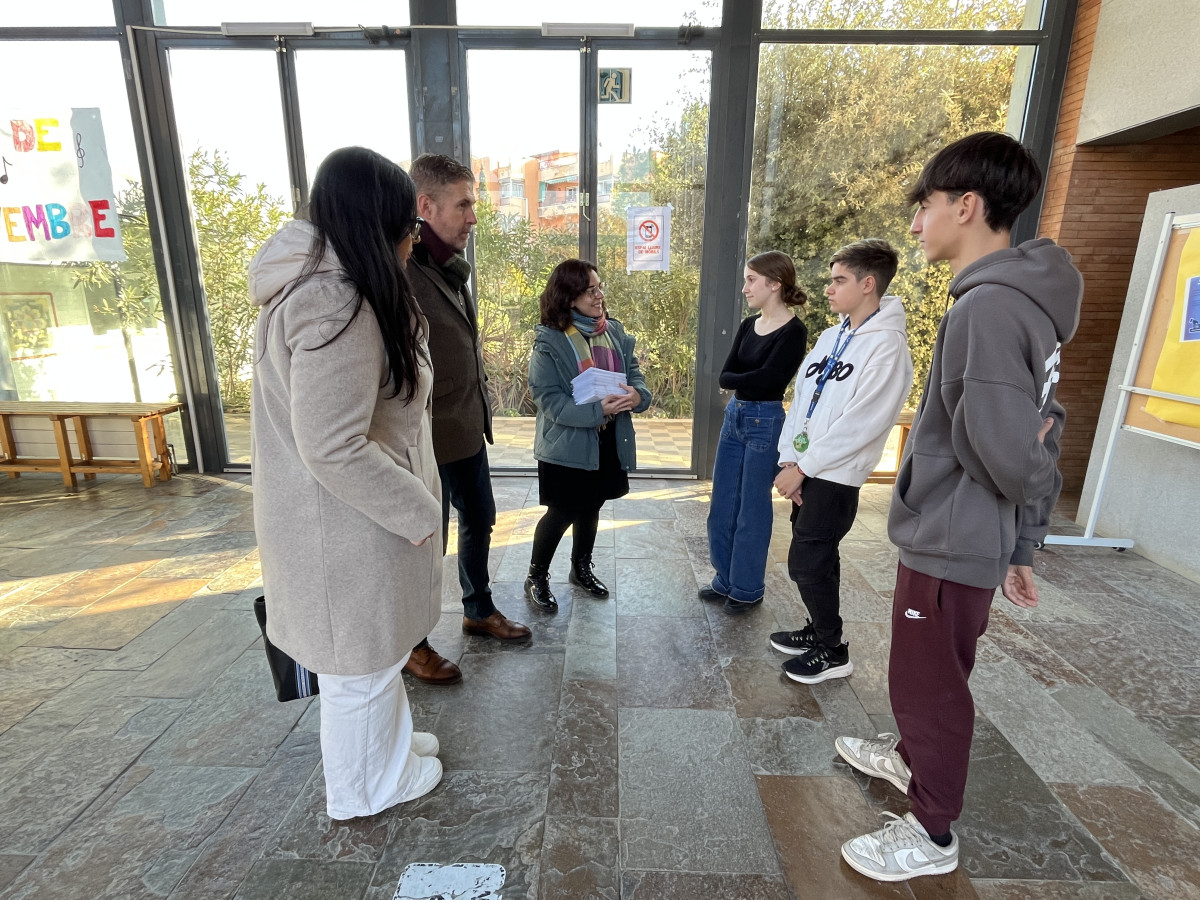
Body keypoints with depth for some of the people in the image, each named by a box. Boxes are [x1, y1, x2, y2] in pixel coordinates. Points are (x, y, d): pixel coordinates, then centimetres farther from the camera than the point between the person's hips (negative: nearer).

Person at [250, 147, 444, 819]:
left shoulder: (326, 283, 8)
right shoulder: (336, 307, -26)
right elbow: (335, 448, -28)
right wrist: (417, 513, -19)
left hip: (353, 510, 10)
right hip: (349, 522, -10)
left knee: (374, 650, 26)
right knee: (362, 661, 13)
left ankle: (387, 741, 50)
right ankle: (370, 786, 38)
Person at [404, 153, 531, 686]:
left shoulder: (453, 268, 10)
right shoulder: (402, 273, -20)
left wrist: (480, 411, 17)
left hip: (469, 431, 9)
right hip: (430, 440, -9)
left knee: (479, 521, 21)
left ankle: (479, 611, 43)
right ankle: (412, 644, 31)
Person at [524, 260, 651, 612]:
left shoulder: (614, 331, 4)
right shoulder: (549, 340, -14)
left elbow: (633, 371, 7)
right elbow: (549, 400, -19)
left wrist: (638, 394, -18)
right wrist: (598, 410, -29)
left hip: (609, 441, 6)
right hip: (567, 444, -5)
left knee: (591, 508, 19)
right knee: (562, 513, 3)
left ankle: (581, 568, 42)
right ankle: (536, 578, 26)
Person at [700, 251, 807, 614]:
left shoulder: (794, 331, -13)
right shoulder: (748, 326, 9)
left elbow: (767, 379, -20)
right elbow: (724, 376, 1)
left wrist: (737, 380, -4)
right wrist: (751, 381, -16)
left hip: (765, 422, -7)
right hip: (733, 417, 8)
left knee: (752, 509, 4)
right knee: (722, 505, 13)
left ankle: (748, 589, 22)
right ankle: (725, 579, 29)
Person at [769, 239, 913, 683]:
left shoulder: (887, 347, -15)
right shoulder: (831, 336, 10)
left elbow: (859, 425, -21)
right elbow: (801, 399, 7)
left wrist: (802, 467, -16)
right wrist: (789, 460, -2)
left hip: (836, 477, -7)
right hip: (805, 468, 7)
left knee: (806, 563, -2)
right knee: (817, 558, 17)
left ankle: (832, 651, 18)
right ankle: (819, 630, 35)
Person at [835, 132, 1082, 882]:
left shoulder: (990, 304, -23)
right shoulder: (1024, 301, 9)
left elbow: (1005, 449, -30)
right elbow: (1034, 440, 11)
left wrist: (1029, 474, -6)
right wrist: (1022, 544, 15)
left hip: (950, 543, -9)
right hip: (956, 535, 9)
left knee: (930, 682, 9)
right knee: (926, 672, 27)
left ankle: (933, 833, 31)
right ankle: (912, 756, 51)